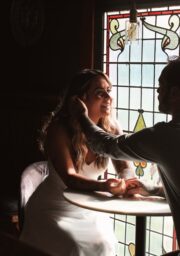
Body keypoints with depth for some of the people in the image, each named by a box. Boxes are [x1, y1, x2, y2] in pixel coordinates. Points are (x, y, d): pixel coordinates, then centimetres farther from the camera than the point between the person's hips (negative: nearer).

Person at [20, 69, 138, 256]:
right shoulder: (59, 130, -20)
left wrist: (126, 182, -38)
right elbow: (69, 178, -29)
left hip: (89, 209, 3)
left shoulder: (111, 129, -9)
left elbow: (125, 168, -13)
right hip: (52, 211, -3)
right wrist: (103, 186, -48)